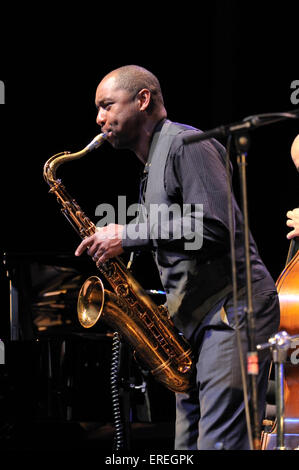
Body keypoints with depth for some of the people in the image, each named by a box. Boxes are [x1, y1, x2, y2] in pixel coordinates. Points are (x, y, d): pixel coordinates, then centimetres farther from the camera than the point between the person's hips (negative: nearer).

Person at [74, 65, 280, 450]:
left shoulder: (185, 144, -8)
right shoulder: (152, 166, 23)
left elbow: (214, 227, -20)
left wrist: (127, 236, -15)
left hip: (233, 307, -10)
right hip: (197, 319, 10)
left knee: (219, 443, -18)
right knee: (189, 444, 7)